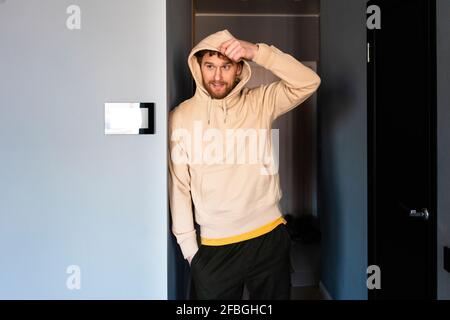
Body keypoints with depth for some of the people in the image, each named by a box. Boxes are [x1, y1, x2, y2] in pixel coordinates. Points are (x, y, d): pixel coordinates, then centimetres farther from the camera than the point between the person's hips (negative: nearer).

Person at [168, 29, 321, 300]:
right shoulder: (181, 116, -3)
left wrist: (256, 51, -21)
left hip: (270, 236, 1)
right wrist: (188, 245, -1)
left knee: (275, 296, 16)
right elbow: (178, 186, -2)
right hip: (214, 246, 0)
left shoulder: (260, 102, -1)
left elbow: (309, 82, -13)